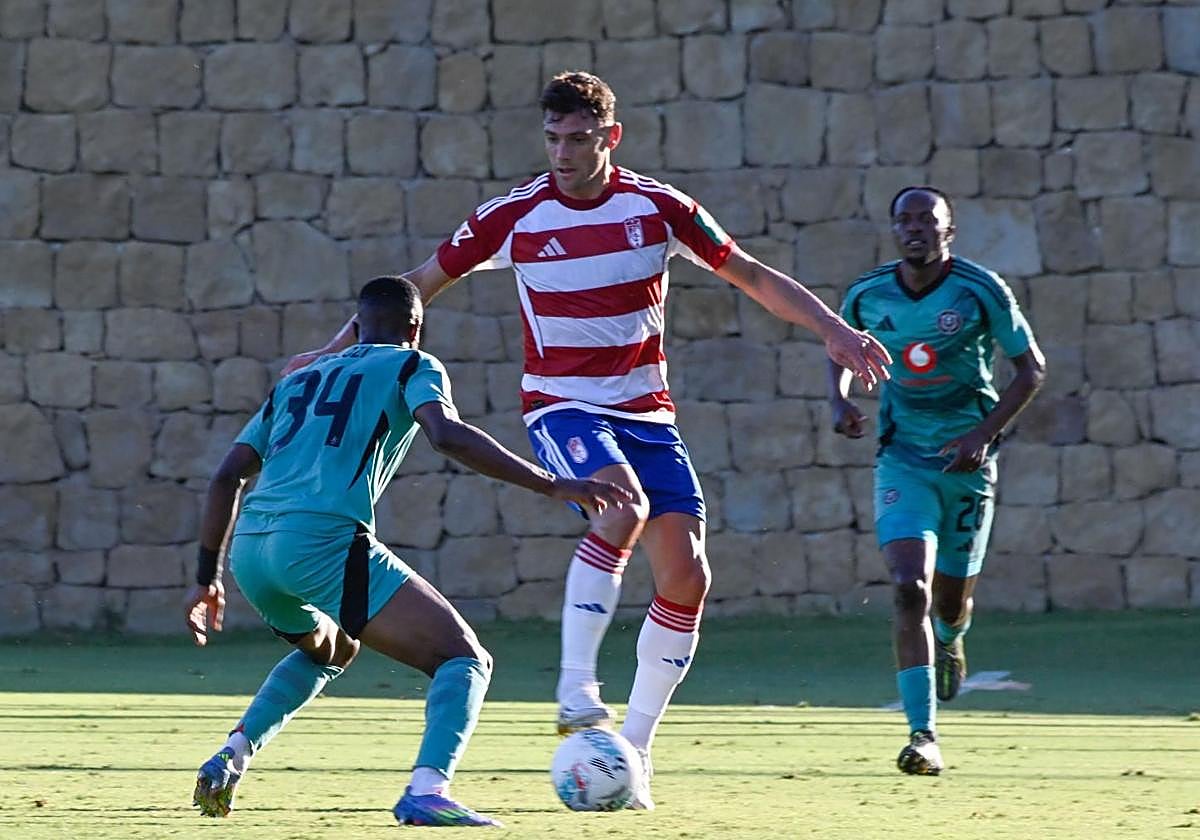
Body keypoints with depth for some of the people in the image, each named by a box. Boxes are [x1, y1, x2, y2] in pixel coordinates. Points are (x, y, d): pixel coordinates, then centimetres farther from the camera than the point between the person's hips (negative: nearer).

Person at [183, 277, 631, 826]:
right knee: (465, 660, -4)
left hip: (249, 550, 7)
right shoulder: (412, 367, 13)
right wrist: (553, 486, -10)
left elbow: (227, 476, 25)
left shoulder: (297, 381, 30)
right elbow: (447, 435, -8)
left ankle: (232, 756, 21)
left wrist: (206, 576, 31)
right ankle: (426, 790, -28)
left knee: (330, 650, 37)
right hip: (325, 540, -7)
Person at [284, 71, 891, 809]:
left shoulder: (658, 207, -2)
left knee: (687, 575, -8)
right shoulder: (515, 216, -6)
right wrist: (336, 350, 4)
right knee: (624, 507, -34)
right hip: (563, 406, -3)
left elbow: (753, 277, 7)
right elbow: (422, 283, 6)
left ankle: (636, 749, 4)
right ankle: (576, 688, -28)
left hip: (647, 411, 3)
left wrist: (834, 330, -3)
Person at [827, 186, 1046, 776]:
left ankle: (950, 638, 51)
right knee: (910, 589, -19)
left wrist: (984, 433, -14)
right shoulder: (867, 296, -4)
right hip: (903, 460, 0)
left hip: (968, 462, 0)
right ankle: (922, 734, -18)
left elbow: (1031, 368, -3)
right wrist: (840, 401, -5)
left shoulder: (982, 292, -11)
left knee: (950, 601, 10)